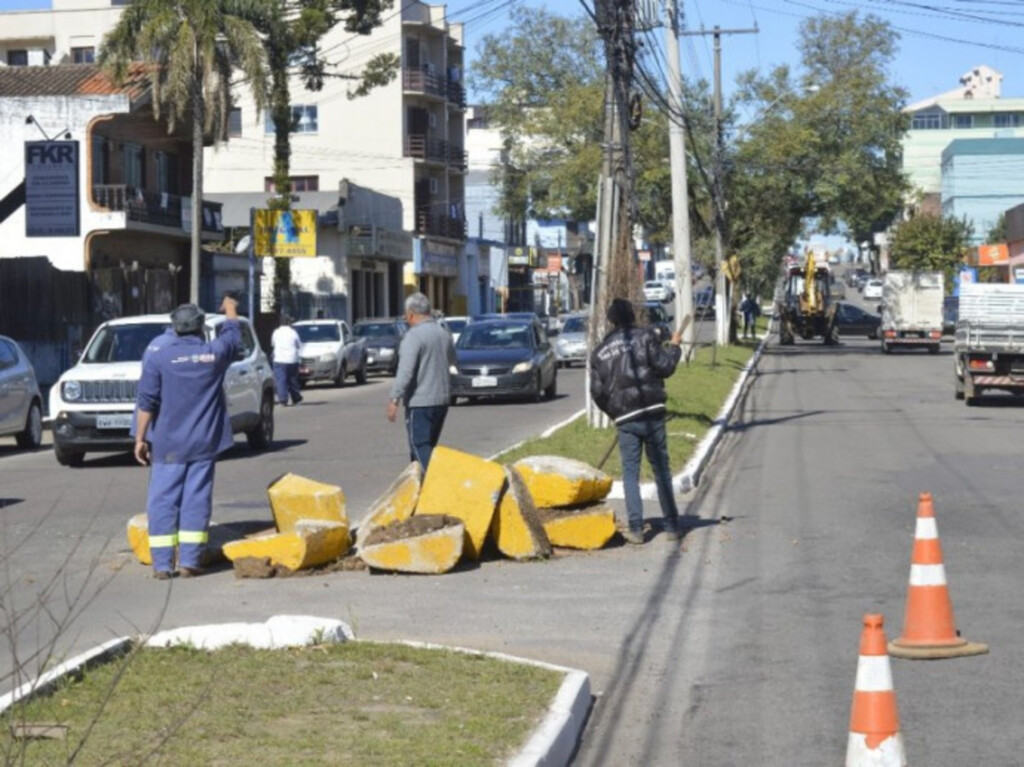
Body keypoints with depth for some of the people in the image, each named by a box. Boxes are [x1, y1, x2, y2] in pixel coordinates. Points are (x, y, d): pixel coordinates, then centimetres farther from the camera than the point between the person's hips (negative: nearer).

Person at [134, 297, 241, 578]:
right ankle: (190, 560, 1)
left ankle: (162, 564, -1)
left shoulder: (158, 357, -5)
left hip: (168, 444, -1)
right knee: (196, 499, 4)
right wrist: (230, 309, 42)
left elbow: (147, 403, -6)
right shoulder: (214, 353, 0)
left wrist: (140, 438, 1)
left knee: (163, 501, 2)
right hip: (204, 442, 1)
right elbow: (233, 334, 23)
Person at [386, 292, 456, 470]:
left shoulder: (414, 336, -15)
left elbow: (405, 371, -23)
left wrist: (394, 399, -21)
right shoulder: (443, 333, 9)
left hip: (420, 402, -8)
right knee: (429, 447, 17)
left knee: (420, 448, -7)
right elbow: (451, 360, 26)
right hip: (442, 400, 8)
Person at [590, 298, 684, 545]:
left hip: (625, 420, 2)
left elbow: (597, 391, 8)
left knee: (630, 473, 7)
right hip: (652, 413, -2)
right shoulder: (645, 336, -1)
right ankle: (671, 526, 8)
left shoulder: (600, 352, 10)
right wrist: (674, 346, 9)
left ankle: (635, 529, 0)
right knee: (661, 470, 6)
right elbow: (664, 366, -8)